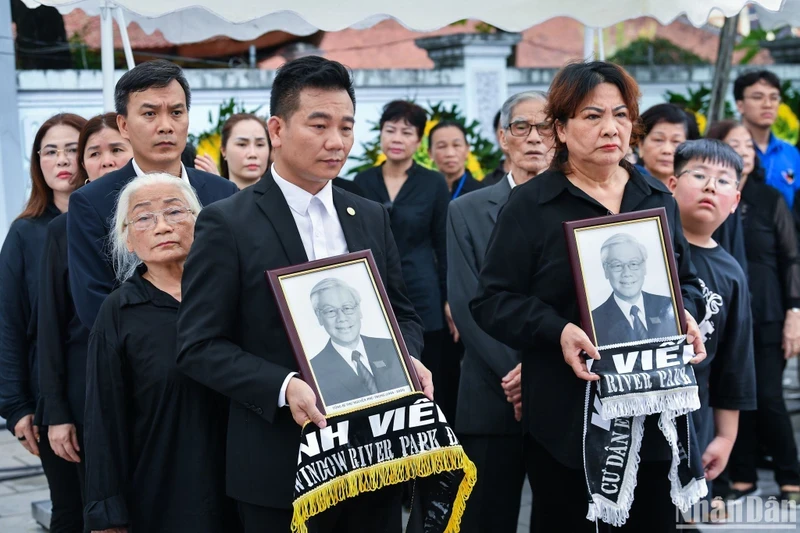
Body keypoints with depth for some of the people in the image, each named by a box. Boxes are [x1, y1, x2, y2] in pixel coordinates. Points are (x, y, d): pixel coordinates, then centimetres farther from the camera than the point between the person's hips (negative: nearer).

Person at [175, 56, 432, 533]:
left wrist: (409, 362, -6)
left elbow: (403, 313, 15)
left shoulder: (373, 218, 10)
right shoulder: (227, 224, -7)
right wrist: (284, 387, -23)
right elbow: (199, 345, -10)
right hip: (281, 464, -4)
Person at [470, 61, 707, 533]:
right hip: (566, 416, -4)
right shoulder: (531, 205, -4)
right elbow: (493, 301, -6)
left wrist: (686, 318, -4)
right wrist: (558, 331, -22)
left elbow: (686, 281, 19)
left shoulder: (658, 199, 11)